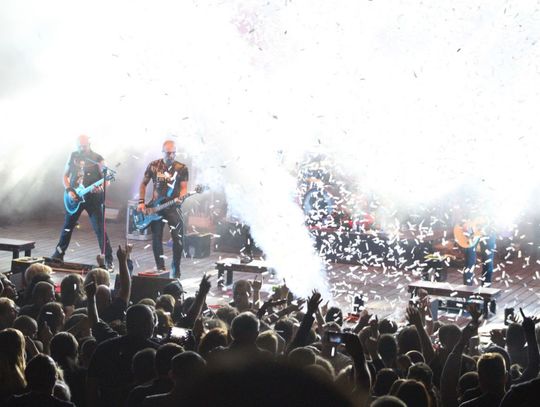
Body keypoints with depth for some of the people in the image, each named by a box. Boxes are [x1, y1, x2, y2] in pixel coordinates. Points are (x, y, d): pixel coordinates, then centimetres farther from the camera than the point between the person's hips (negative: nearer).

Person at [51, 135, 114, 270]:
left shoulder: (97, 158, -5)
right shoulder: (73, 156, 6)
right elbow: (65, 175, 11)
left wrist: (101, 187, -29)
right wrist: (69, 191, -5)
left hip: (93, 198, -4)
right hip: (74, 198, 4)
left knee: (100, 229, -8)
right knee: (67, 227, 13)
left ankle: (108, 260, -4)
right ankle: (58, 256, 28)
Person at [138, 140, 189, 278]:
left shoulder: (182, 168, -2)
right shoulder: (153, 166, 2)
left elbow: (184, 187, -3)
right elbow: (143, 184, 11)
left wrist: (180, 198, -24)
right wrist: (141, 202, 3)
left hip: (173, 207, -2)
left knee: (178, 237, -13)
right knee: (156, 238, 6)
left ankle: (175, 270, -3)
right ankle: (160, 268, 18)